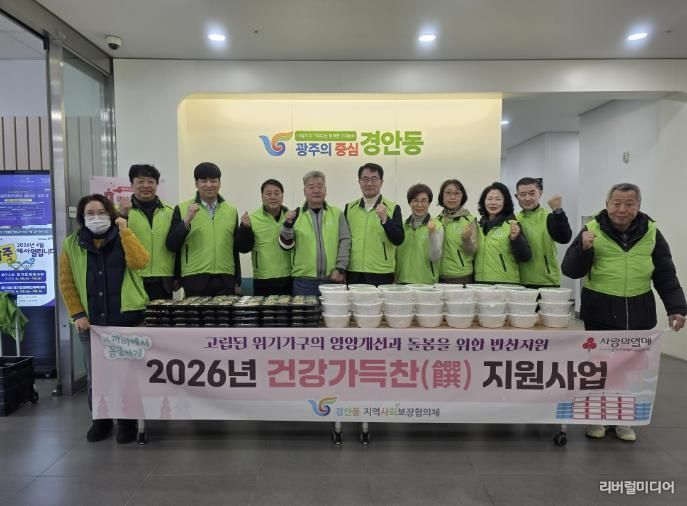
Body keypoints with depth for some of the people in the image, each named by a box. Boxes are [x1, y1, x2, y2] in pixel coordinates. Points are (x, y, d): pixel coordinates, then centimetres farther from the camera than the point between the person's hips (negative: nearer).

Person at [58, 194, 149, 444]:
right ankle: (100, 420, 30)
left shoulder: (124, 239, 2)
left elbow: (140, 262, -17)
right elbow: (66, 283, 4)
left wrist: (125, 231, -16)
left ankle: (127, 421, 21)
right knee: (95, 376, 11)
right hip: (91, 322, 2)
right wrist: (77, 314, -5)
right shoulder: (72, 244, 5)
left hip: (126, 320, -2)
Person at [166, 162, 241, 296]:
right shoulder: (182, 209, 1)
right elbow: (171, 245, -3)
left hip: (225, 280, 2)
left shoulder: (231, 210, 9)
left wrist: (237, 281, 13)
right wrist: (187, 220, -15)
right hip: (195, 279, -2)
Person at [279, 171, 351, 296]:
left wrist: (340, 269, -7)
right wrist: (288, 224, -12)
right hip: (304, 281, 0)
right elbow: (286, 245, 4)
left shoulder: (337, 213, 7)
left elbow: (345, 242, 2)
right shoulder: (296, 215, 6)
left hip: (333, 279, 1)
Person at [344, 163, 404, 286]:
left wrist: (385, 219, -19)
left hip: (381, 275, -2)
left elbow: (398, 240, -6)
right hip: (353, 274, 2)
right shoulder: (349, 207, 9)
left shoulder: (393, 208, 1)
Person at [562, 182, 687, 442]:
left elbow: (665, 274, 7)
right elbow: (570, 271, -7)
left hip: (637, 311, 2)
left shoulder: (651, 232, 4)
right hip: (600, 311, -2)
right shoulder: (593, 229, -4)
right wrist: (583, 248, -23)